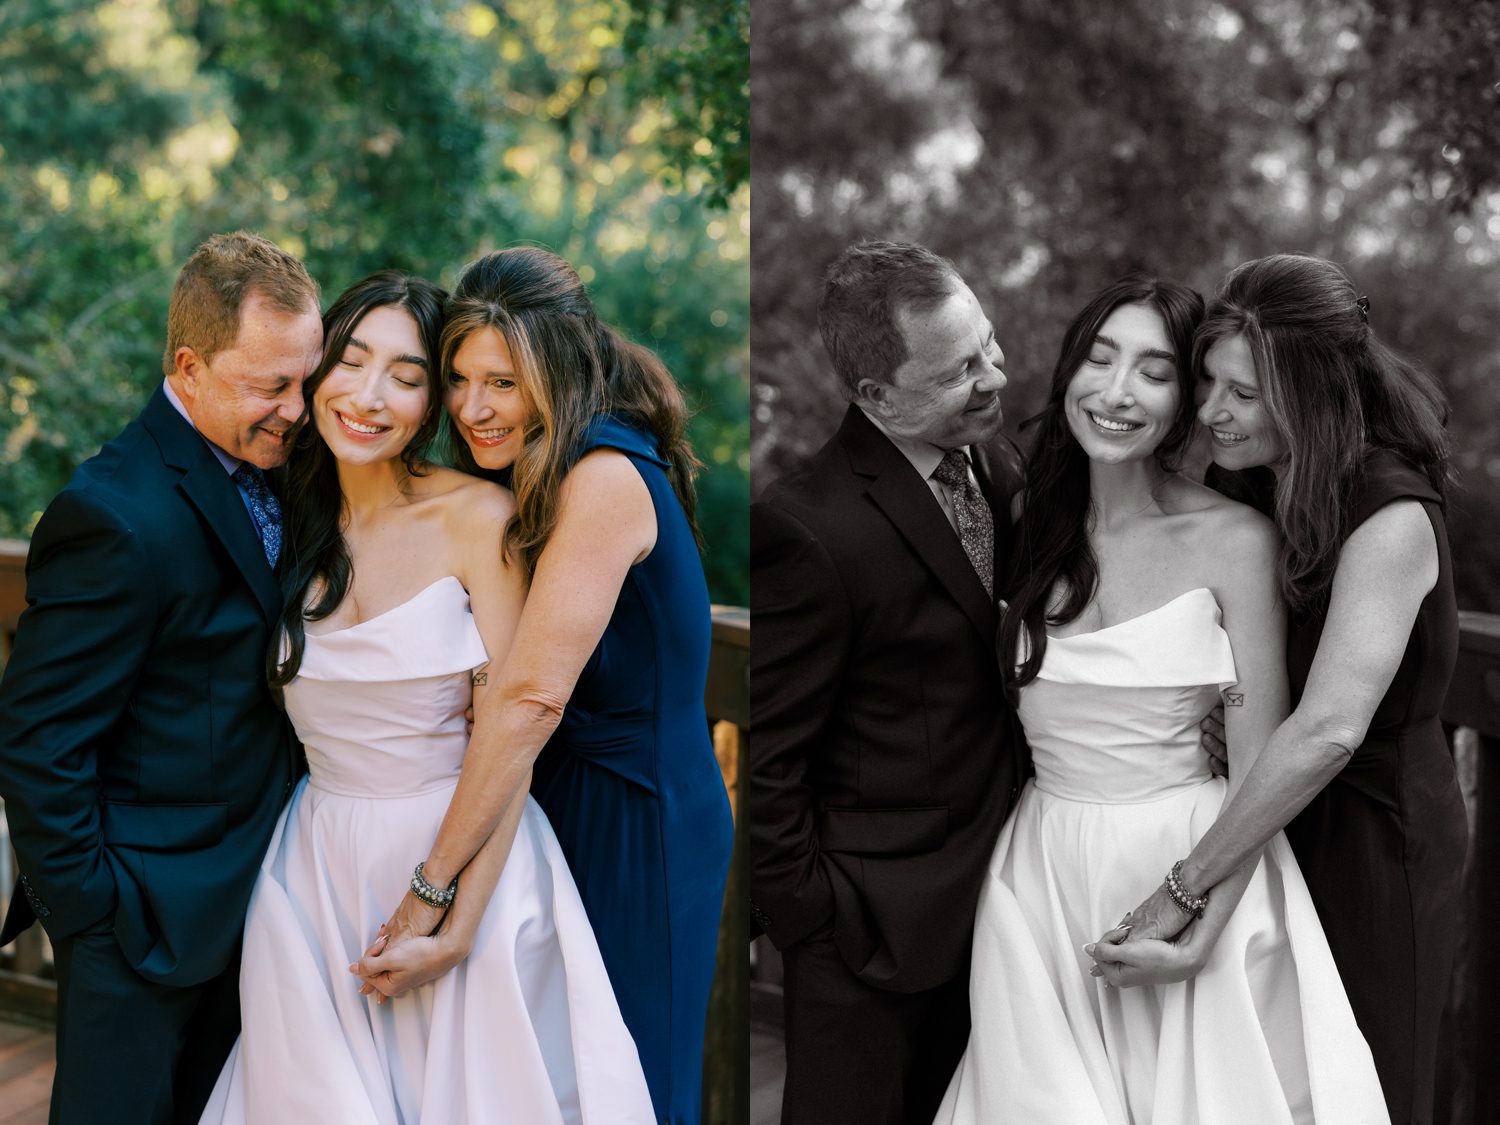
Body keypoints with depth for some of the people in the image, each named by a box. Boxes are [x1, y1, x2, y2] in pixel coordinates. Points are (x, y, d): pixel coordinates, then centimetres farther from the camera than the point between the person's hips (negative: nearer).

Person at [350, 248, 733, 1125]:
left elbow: (531, 696, -28)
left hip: (637, 818, -9)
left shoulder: (606, 478, -22)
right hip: (563, 795, 9)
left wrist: (433, 887, -26)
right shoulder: (537, 483, 7)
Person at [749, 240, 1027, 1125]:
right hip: (876, 911, -7)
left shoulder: (994, 457, -2)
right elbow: (765, 760, -19)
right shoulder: (810, 533, -26)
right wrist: (812, 914, -14)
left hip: (986, 880, 7)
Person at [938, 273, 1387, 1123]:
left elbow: (1261, 765, -11)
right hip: (1044, 880, 3)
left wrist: (1200, 931, -17)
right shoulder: (1032, 527, 2)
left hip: (1195, 865, -3)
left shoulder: (1234, 539, -10)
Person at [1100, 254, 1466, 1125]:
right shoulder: (1256, 496, 0)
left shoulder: (1390, 517, -24)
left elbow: (1328, 731, -33)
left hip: (1370, 840, -6)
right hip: (1272, 823, 6)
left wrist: (1187, 888, -30)